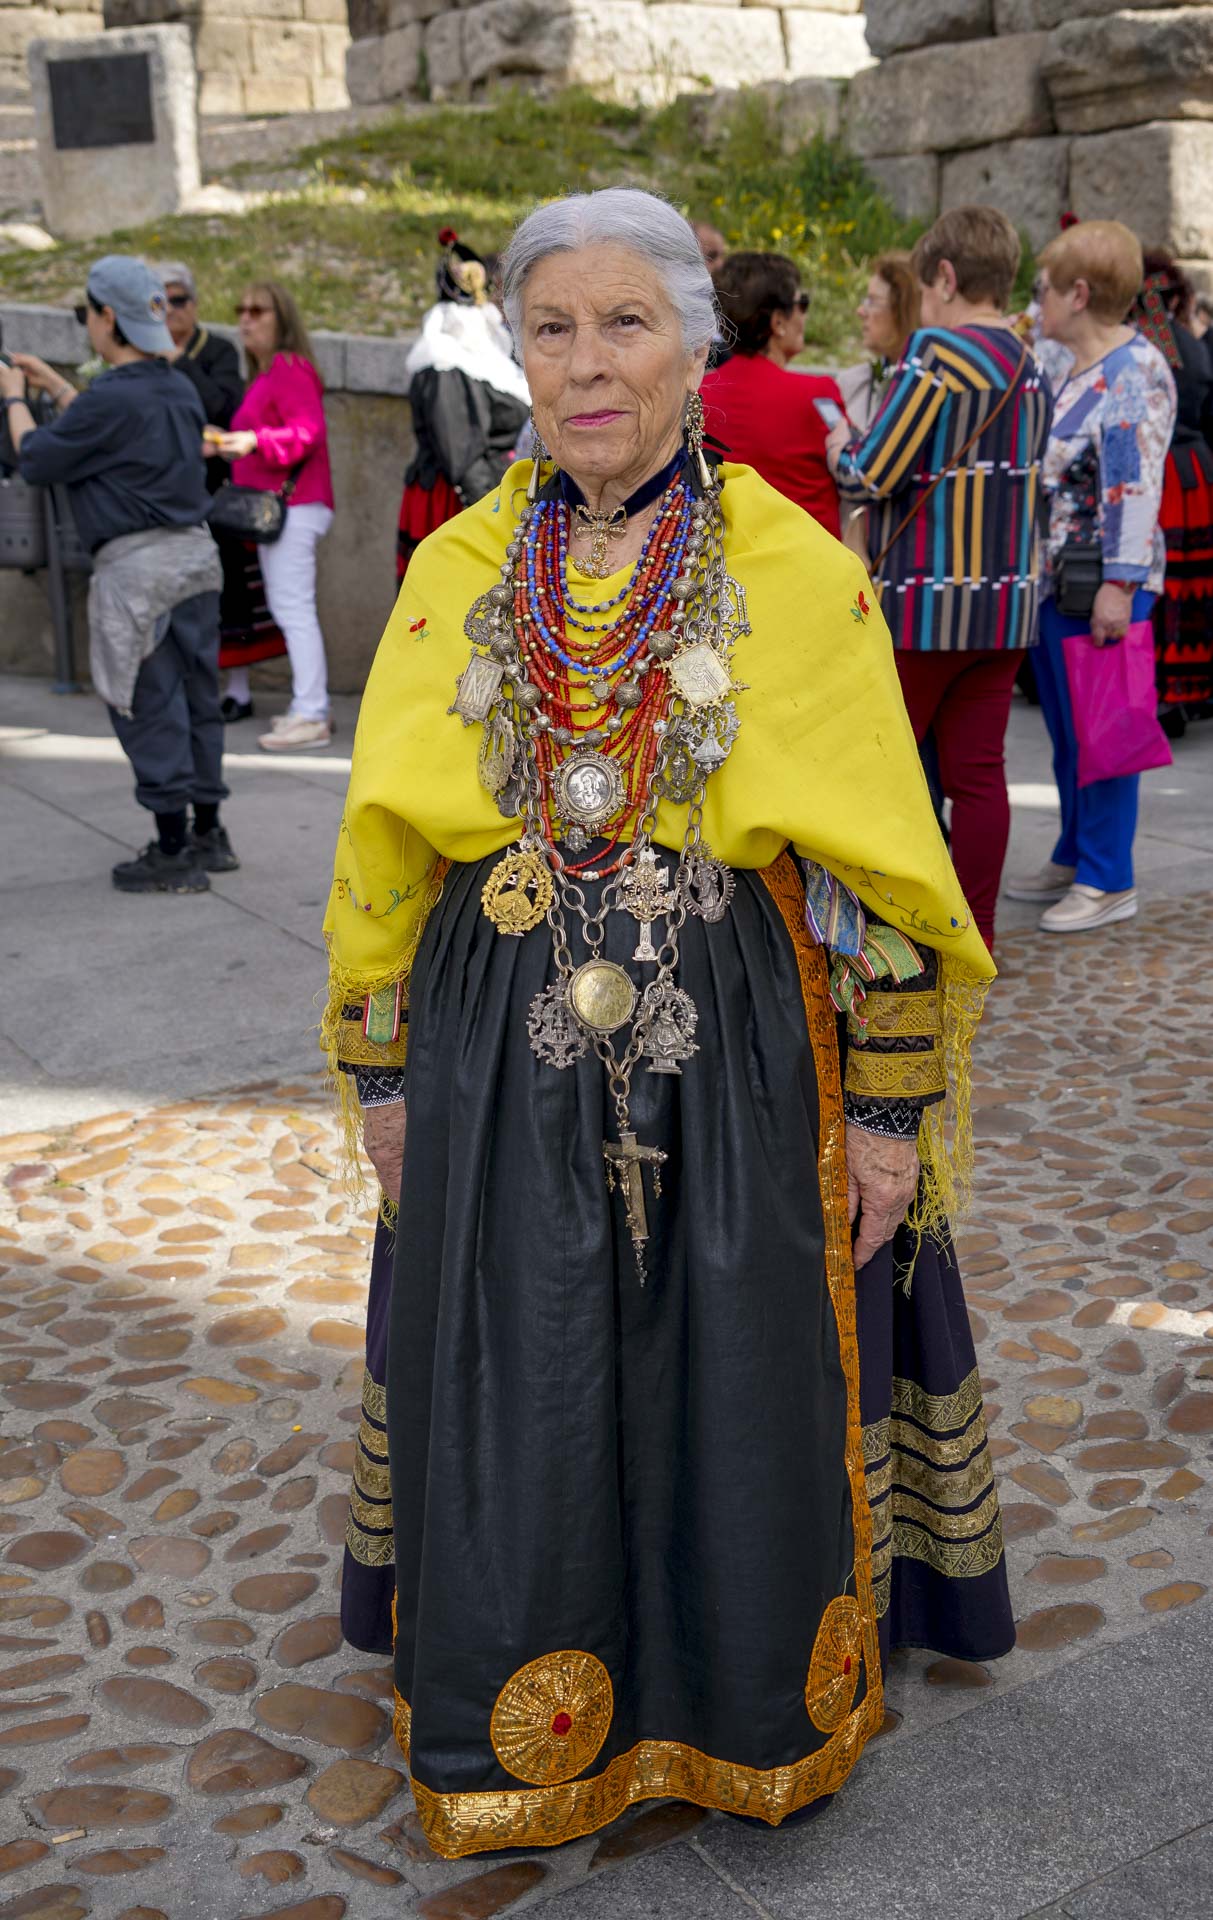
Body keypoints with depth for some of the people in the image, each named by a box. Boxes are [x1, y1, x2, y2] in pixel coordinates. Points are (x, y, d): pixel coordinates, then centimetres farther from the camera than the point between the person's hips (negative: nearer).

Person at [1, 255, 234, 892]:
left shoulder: (109, 399, -15)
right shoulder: (179, 392, 10)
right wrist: (54, 386, 30)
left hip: (137, 566, -8)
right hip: (195, 554, 8)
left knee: (149, 709, -1)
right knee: (196, 696, 14)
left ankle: (174, 854, 4)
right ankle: (208, 835, 23)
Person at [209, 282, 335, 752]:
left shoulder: (290, 368, -10)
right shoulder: (266, 374, 19)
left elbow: (309, 432, -21)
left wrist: (254, 441, -31)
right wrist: (226, 441, 28)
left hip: (292, 506, -11)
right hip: (279, 506, 11)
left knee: (294, 610, -12)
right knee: (289, 610, 13)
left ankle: (310, 717, -12)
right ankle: (311, 707, 18)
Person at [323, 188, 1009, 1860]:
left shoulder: (798, 573, -3)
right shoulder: (458, 574, 4)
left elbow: (880, 869, -2)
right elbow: (387, 854, 9)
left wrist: (890, 1104, -4)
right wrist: (385, 1078, 9)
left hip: (738, 1055, -2)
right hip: (503, 1062, 2)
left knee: (745, 1398, 9)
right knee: (516, 1409, 9)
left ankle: (761, 1713, 35)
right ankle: (526, 1732, 34)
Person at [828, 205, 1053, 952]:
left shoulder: (939, 353, -14)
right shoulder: (1033, 369, 10)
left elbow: (872, 475, -16)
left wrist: (841, 445, 6)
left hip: (925, 601, -7)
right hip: (1006, 600, 7)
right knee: (978, 772, 9)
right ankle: (973, 938, 13)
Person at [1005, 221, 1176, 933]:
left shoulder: (1135, 369, -14)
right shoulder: (1077, 369, 15)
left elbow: (1136, 486, -20)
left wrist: (1119, 584, -23)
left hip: (1098, 588, -9)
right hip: (1052, 581, 9)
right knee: (1067, 731, 16)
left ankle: (1109, 882, 7)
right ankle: (1073, 862, 28)